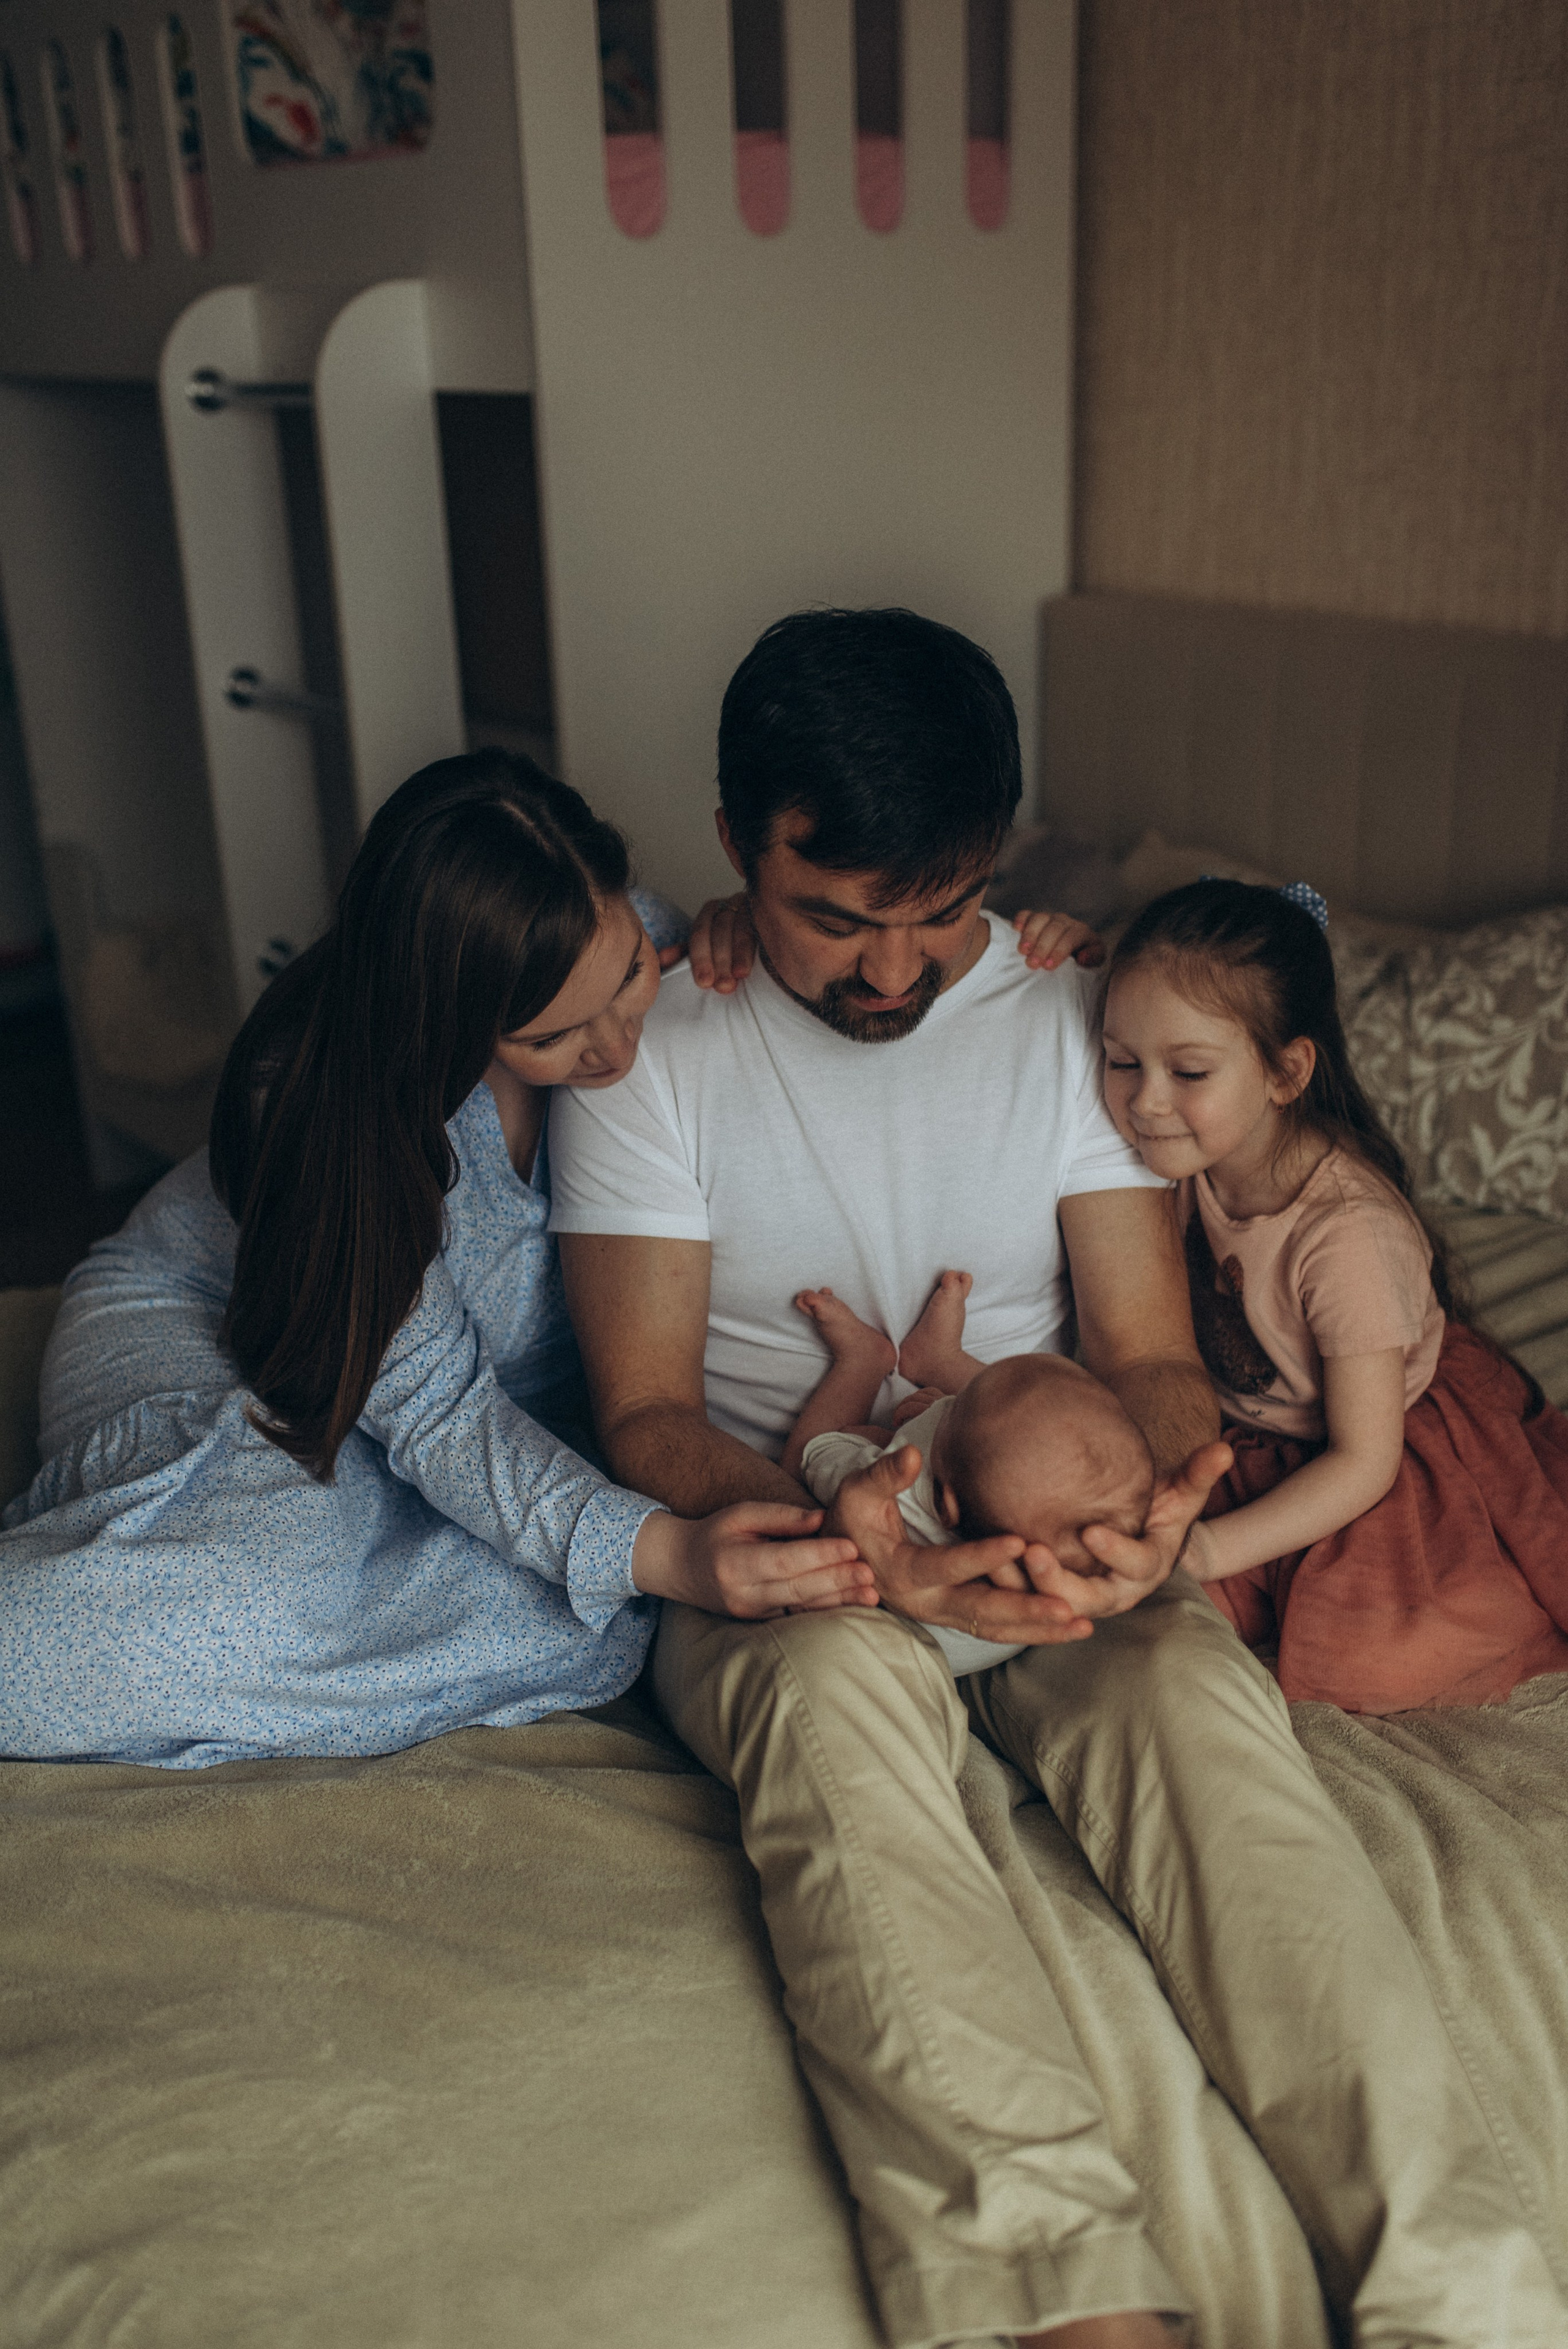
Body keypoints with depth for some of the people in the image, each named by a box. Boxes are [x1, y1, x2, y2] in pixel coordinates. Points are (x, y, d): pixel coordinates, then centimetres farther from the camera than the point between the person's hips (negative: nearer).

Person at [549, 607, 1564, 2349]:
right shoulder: (646, 1045, -3)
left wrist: (1151, 1503, -25)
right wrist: (841, 1537, -29)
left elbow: (1149, 1352, 0)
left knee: (1198, 1701, -30)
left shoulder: (1072, 1013, 3)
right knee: (837, 1697, -36)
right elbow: (646, 1416, -7)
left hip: (1051, 1537, 2)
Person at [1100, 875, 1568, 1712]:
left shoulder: (1351, 1234, -33)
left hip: (1403, 1444, -5)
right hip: (1253, 1437, 6)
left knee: (1367, 1661, -24)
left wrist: (1207, 1548, -34)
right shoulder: (1189, 1148, -17)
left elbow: (1363, 1462, -26)